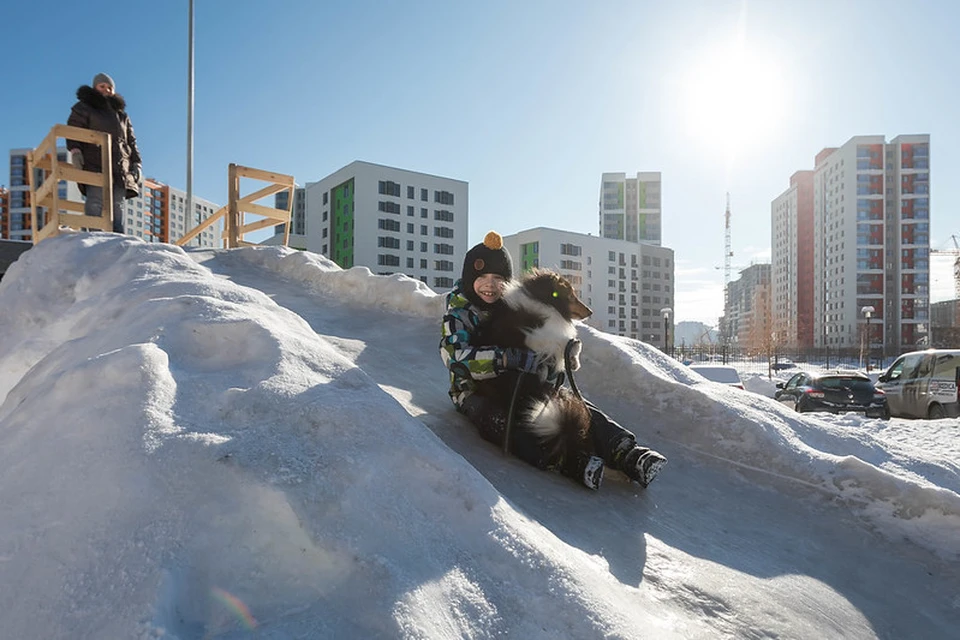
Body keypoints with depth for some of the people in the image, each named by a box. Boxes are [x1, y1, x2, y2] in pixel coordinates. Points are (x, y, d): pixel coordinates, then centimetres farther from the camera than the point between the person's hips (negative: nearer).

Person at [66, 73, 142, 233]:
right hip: (95, 164, -4)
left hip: (120, 169, 4)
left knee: (117, 206, -6)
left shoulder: (122, 115, 29)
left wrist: (136, 163, 11)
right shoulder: (84, 108, 16)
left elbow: (131, 140, 26)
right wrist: (75, 151, -13)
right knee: (96, 201, -19)